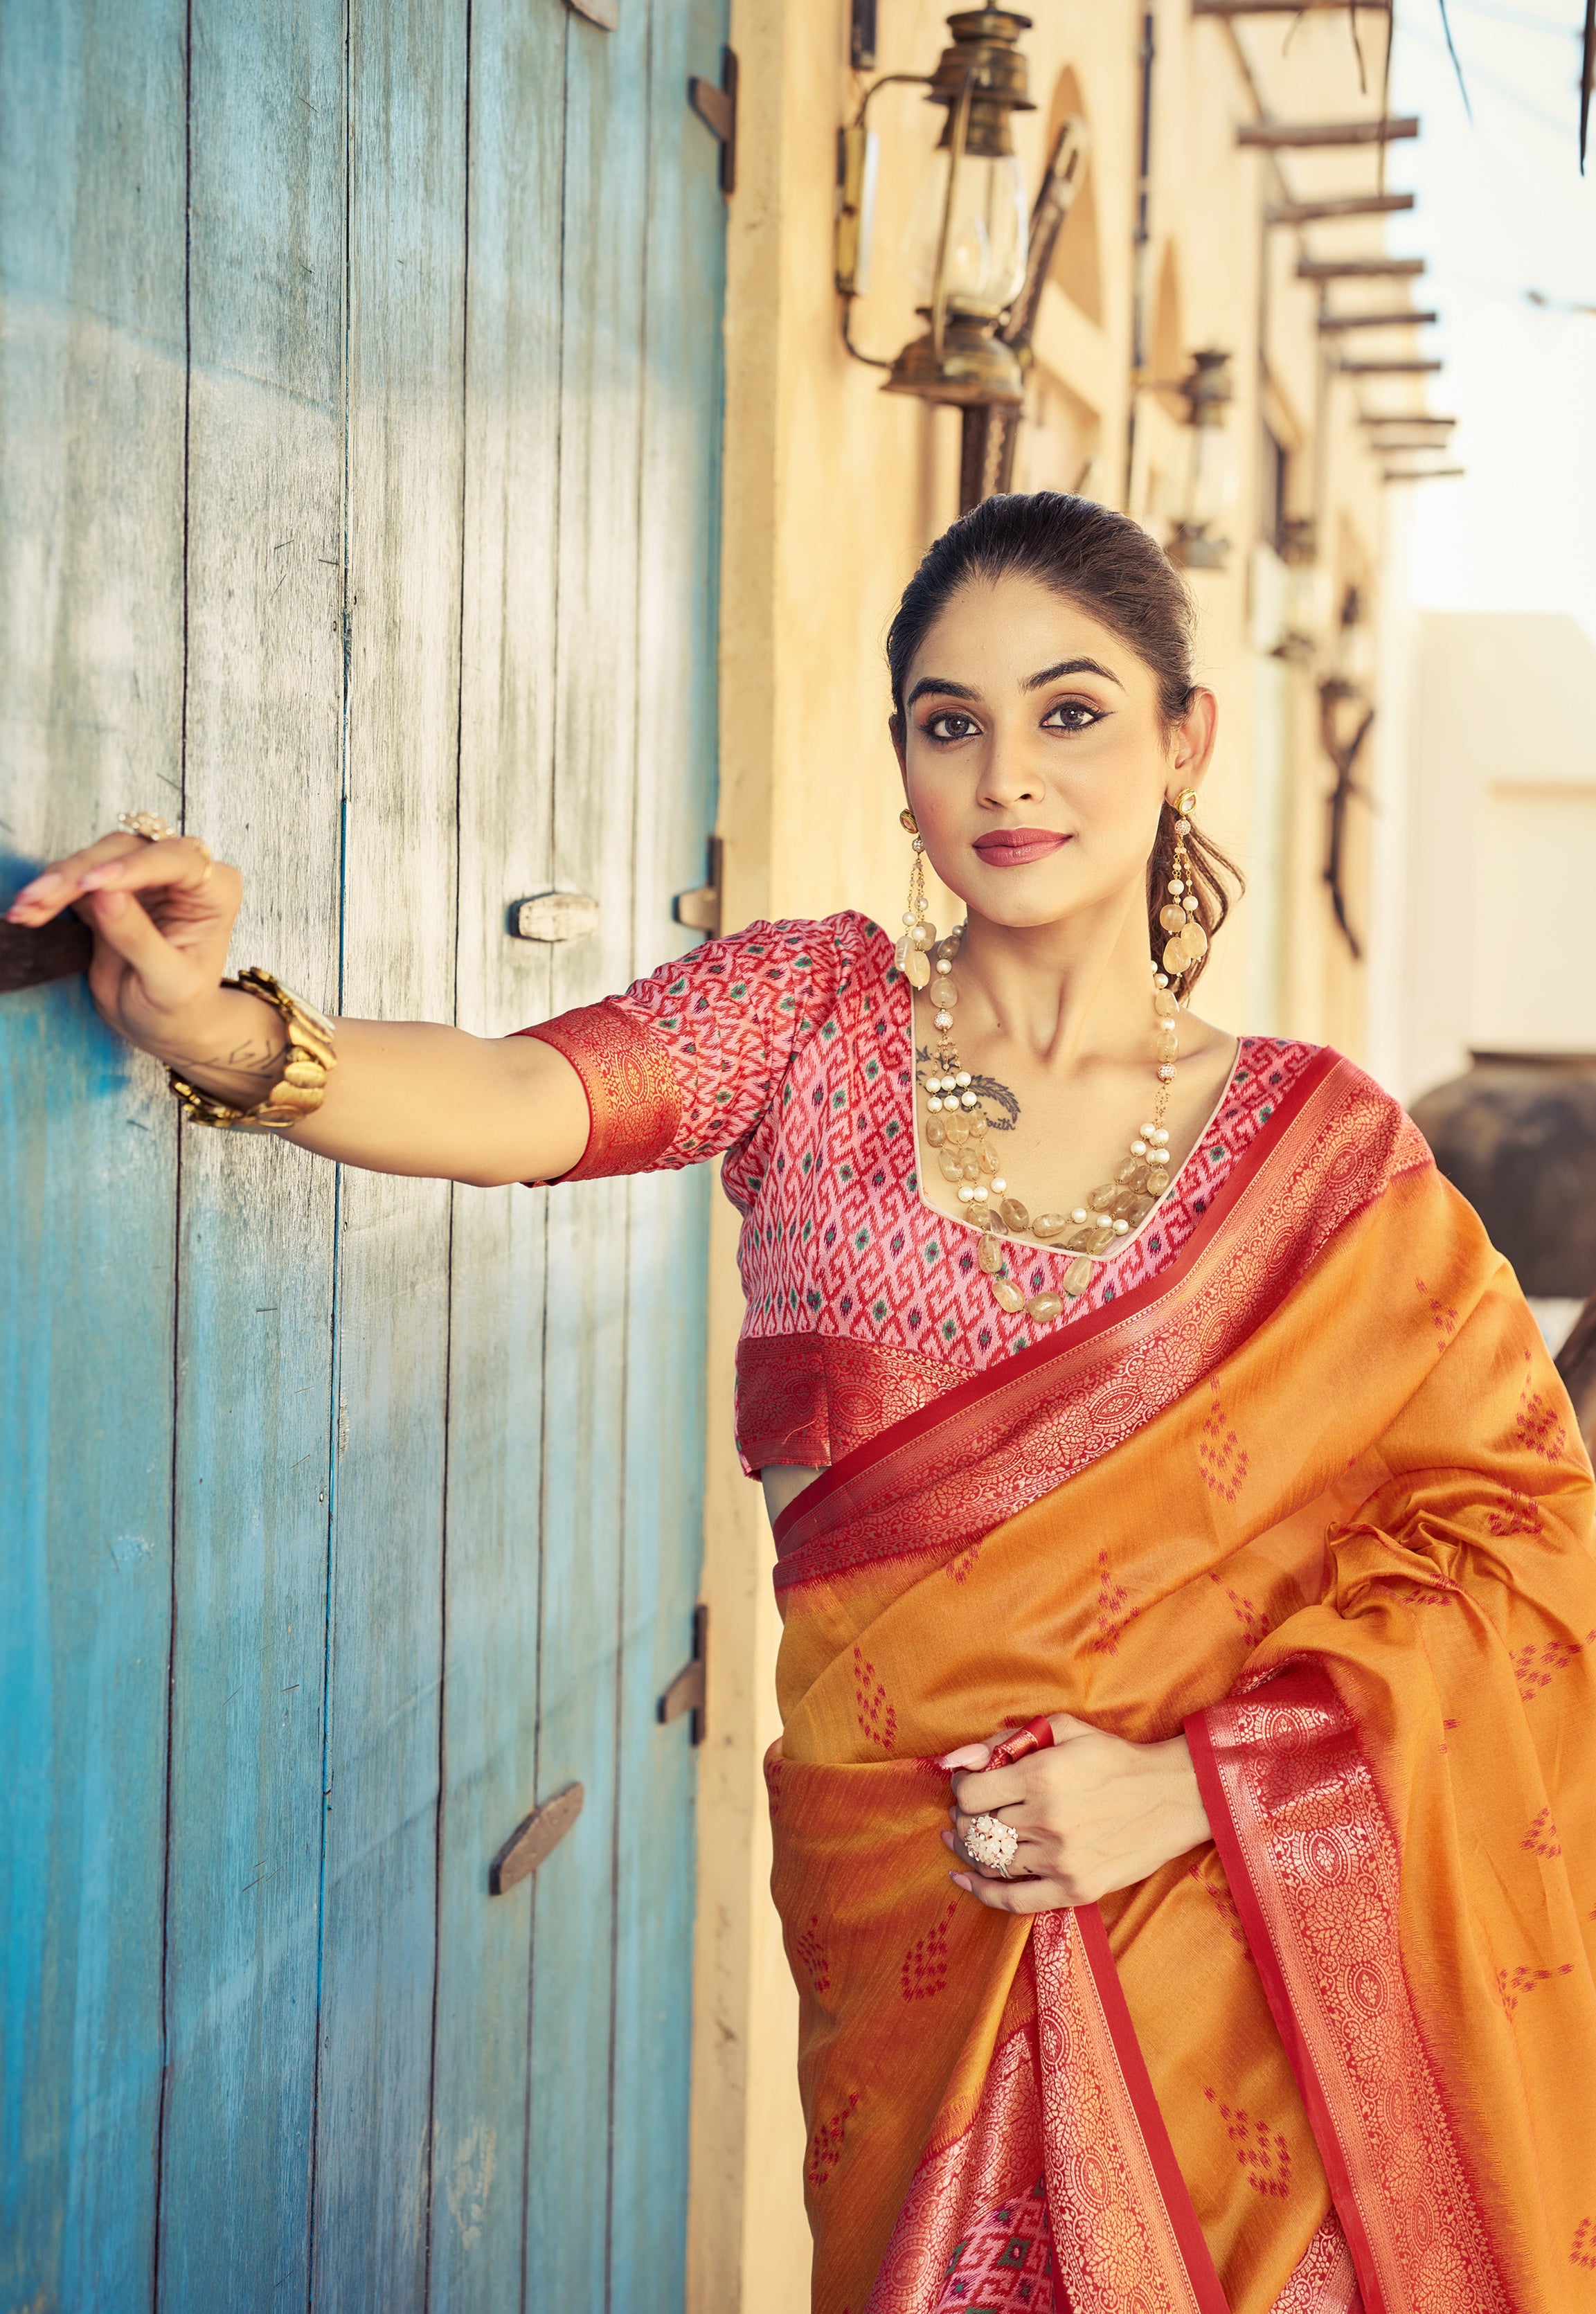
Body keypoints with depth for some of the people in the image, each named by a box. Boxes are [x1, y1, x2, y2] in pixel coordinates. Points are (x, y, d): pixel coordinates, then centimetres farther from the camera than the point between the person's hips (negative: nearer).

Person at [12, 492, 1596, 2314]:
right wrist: (221, 1037, -37)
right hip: (905, 1876, 0)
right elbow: (526, 1101, -17)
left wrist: (1188, 1783, -14)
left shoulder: (1323, 1149, 0)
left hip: (1238, 1882, 0)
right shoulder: (812, 1017, 1)